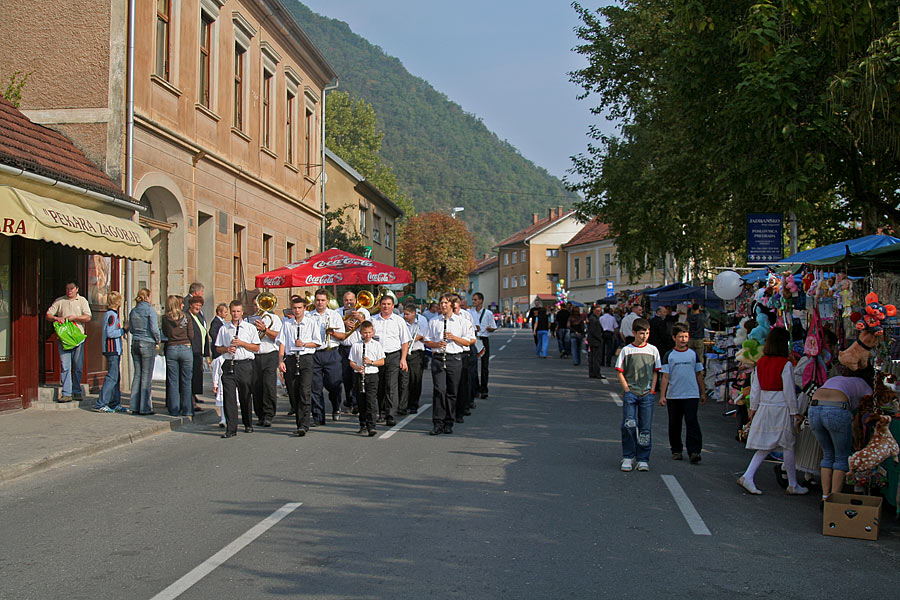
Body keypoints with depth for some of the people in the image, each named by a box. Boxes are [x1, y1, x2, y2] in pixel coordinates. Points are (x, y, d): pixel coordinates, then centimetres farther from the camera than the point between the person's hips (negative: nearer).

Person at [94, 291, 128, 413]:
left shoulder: (110, 314, 16)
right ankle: (100, 404, -10)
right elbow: (110, 333, -20)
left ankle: (115, 404, 15)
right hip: (112, 349, -10)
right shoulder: (112, 315, -13)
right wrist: (123, 330, -9)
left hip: (114, 349, 10)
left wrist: (122, 331, 15)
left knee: (115, 377, 11)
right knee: (112, 376, -10)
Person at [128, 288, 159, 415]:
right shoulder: (150, 310, -10)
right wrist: (157, 340, 2)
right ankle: (145, 408, -1)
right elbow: (154, 329, -14)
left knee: (137, 374, 10)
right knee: (146, 376, -2)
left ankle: (135, 406, 11)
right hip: (148, 344, -6)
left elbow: (131, 329, 13)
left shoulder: (133, 311, 9)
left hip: (135, 343, 6)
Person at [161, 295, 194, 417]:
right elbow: (191, 335, -1)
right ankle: (187, 410, 5)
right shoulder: (186, 318, -3)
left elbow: (165, 333, 11)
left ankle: (174, 409, 8)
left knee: (173, 381, 7)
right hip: (185, 348, -1)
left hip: (171, 349, 1)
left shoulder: (165, 318, 0)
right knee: (186, 381, 4)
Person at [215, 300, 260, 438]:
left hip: (245, 365, -1)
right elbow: (218, 348, 14)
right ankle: (231, 428, -6)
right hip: (229, 365, 1)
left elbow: (256, 348, 3)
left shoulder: (250, 328, 6)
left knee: (246, 396, 6)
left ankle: (248, 425, 22)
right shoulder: (224, 329, 12)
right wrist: (227, 349, -6)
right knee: (229, 397, -6)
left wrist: (242, 343, -10)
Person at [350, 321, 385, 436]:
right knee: (361, 401, 8)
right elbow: (351, 362, 7)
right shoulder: (356, 345, 7)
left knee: (371, 400, -11)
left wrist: (371, 362, -12)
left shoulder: (376, 345, 4)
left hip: (372, 375, -2)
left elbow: (382, 362, 4)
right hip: (360, 375, 2)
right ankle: (363, 425, 19)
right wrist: (357, 367, -14)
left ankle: (371, 426, -14)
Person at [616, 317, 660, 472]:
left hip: (647, 394, 2)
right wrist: (627, 390, -7)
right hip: (630, 393, -2)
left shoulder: (653, 350, 7)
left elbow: (655, 372, 11)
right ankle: (628, 457, 4)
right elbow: (620, 372, 2)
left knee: (645, 428, 2)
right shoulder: (626, 350, 1)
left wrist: (652, 390, 1)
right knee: (628, 425, -8)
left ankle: (643, 459, 9)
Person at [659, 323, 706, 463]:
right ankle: (676, 450, 21)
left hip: (692, 395, 0)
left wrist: (703, 393, 13)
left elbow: (699, 375, 13)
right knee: (674, 424, 8)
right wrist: (662, 396, -4)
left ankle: (694, 451, -12)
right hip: (673, 396, 0)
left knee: (692, 422, -11)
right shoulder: (669, 355, 1)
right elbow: (665, 377, 0)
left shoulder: (693, 354, 6)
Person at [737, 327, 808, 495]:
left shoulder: (760, 363, 4)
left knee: (765, 447, 10)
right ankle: (793, 485, 16)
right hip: (781, 408, -6)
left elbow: (755, 388, 9)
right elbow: (789, 391, -11)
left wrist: (753, 408, 17)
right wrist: (795, 412, -3)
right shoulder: (785, 364, -12)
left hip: (764, 407, 6)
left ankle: (747, 476, -3)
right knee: (788, 447, 6)